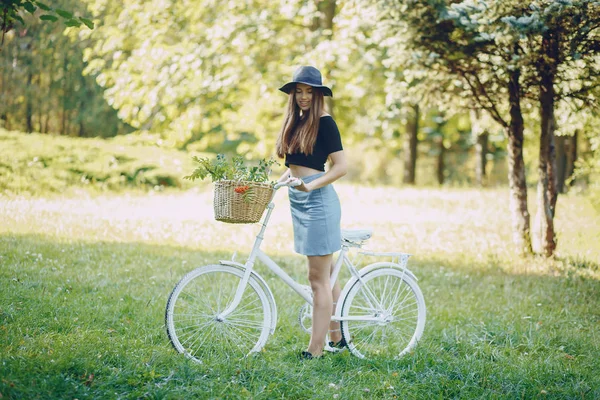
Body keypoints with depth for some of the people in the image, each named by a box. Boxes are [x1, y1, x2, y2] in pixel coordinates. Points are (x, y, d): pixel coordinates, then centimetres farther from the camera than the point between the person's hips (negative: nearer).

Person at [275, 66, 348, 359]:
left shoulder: (324, 123, -9)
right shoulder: (294, 123, 15)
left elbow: (340, 167, -14)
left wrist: (310, 185, -24)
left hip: (318, 201, -8)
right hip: (298, 202, 9)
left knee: (318, 279, -6)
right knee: (326, 275, 15)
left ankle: (316, 349, -3)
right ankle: (337, 337, 23)